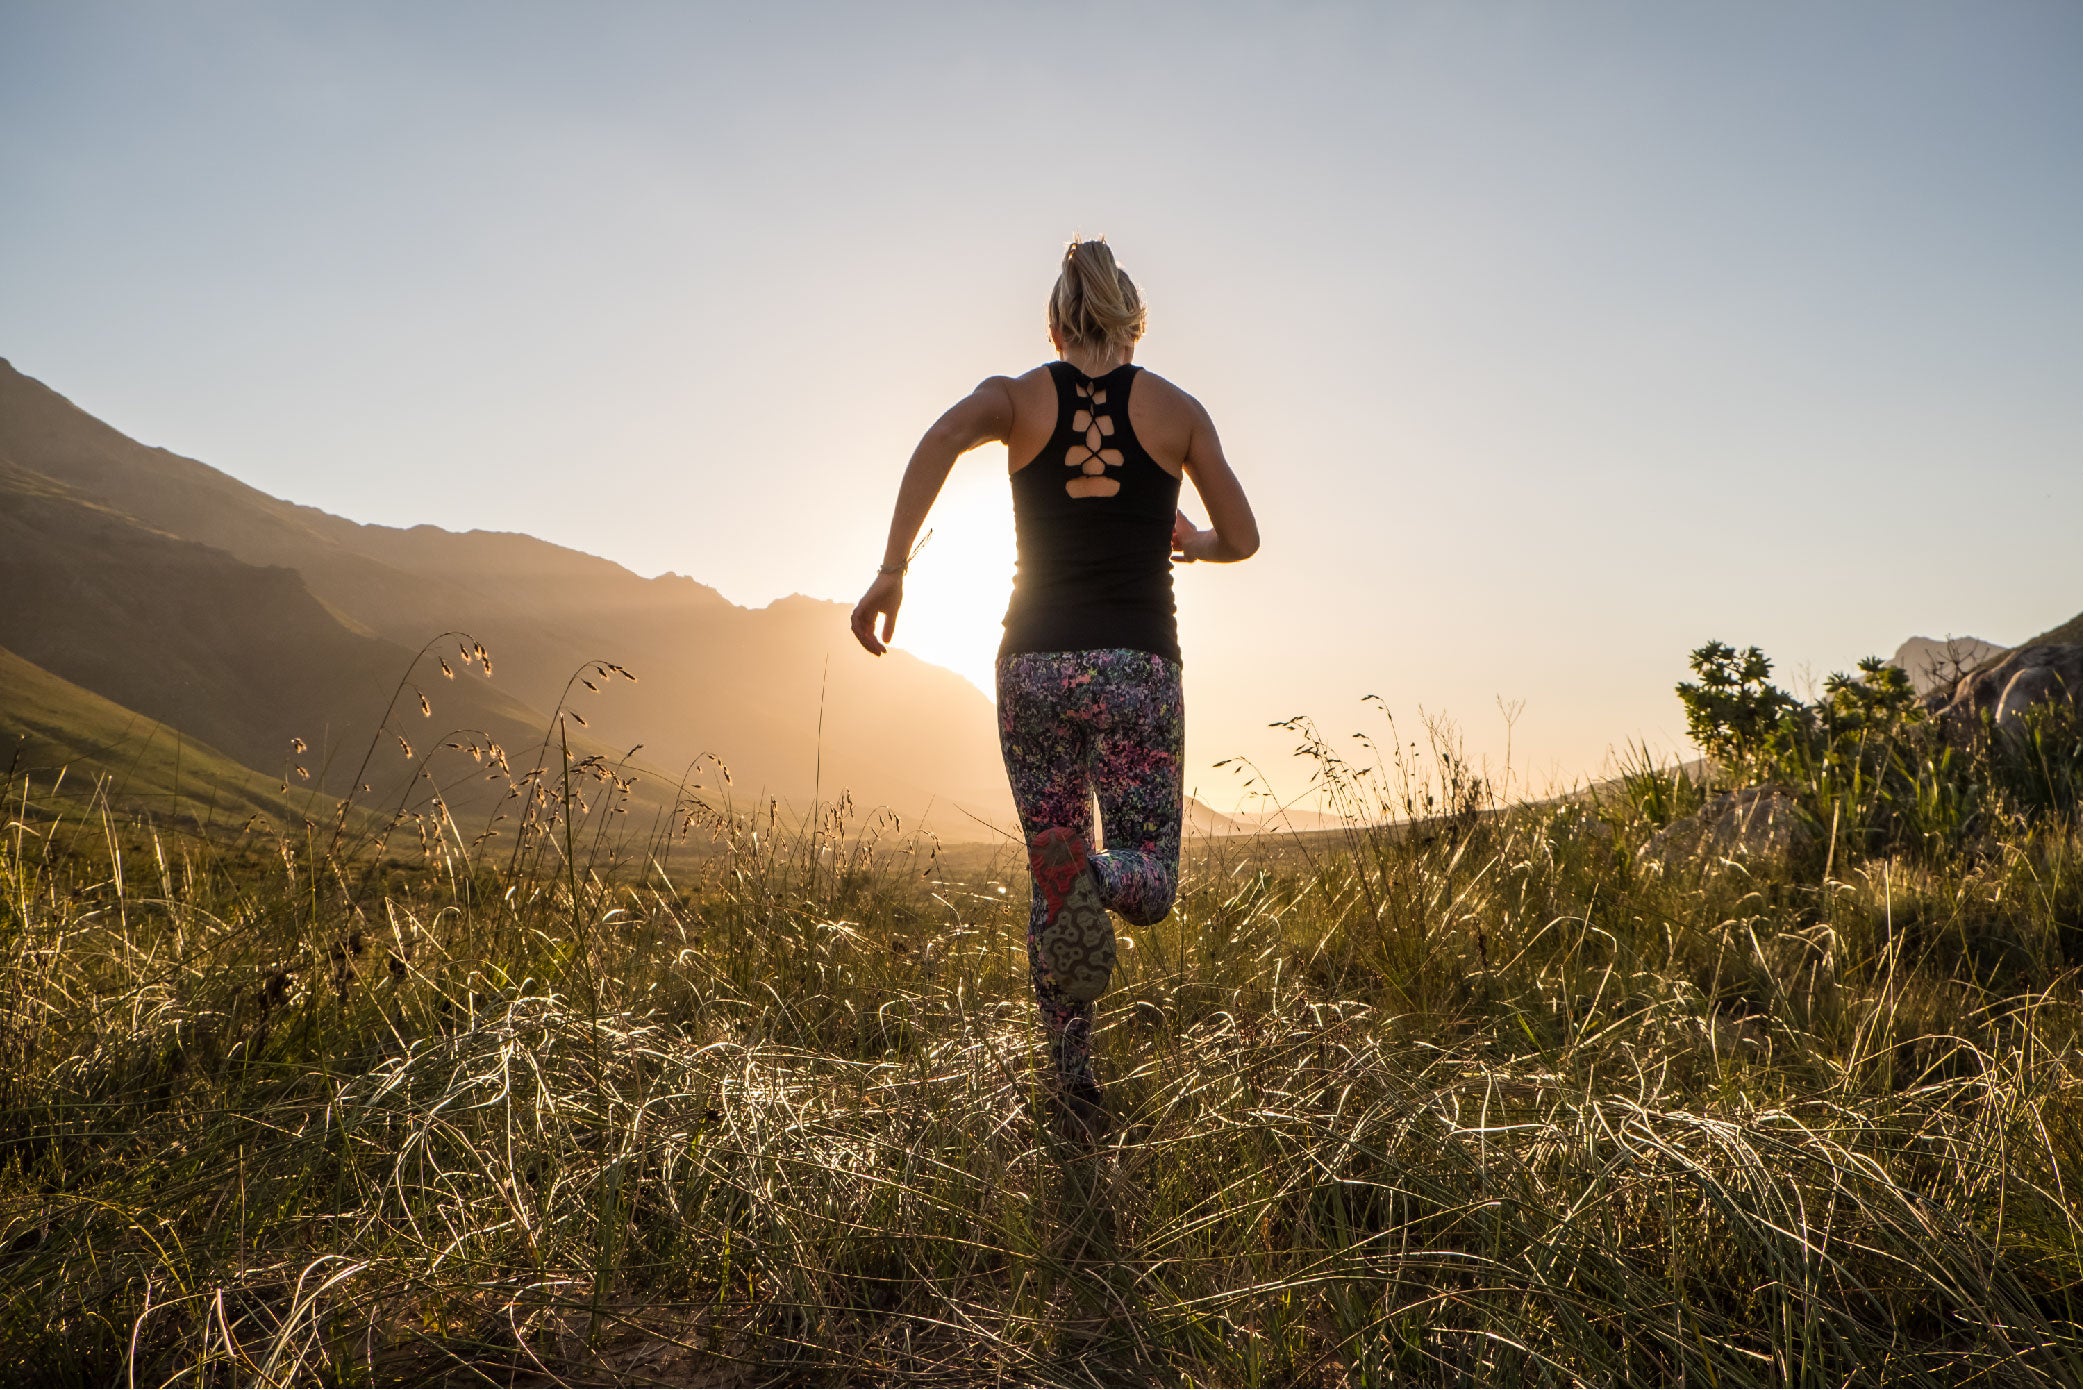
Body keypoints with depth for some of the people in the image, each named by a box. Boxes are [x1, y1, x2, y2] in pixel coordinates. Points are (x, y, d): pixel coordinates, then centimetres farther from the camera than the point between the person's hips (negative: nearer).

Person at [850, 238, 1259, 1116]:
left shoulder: (1019, 395, 6)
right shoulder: (1175, 407, 7)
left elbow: (944, 436, -17)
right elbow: (1242, 540, 9)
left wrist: (890, 571, -21)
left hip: (1036, 663, 2)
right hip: (1137, 664, -1)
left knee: (1053, 879, 15)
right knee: (1147, 884, 7)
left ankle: (1074, 1076, 18)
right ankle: (1101, 873, -28)